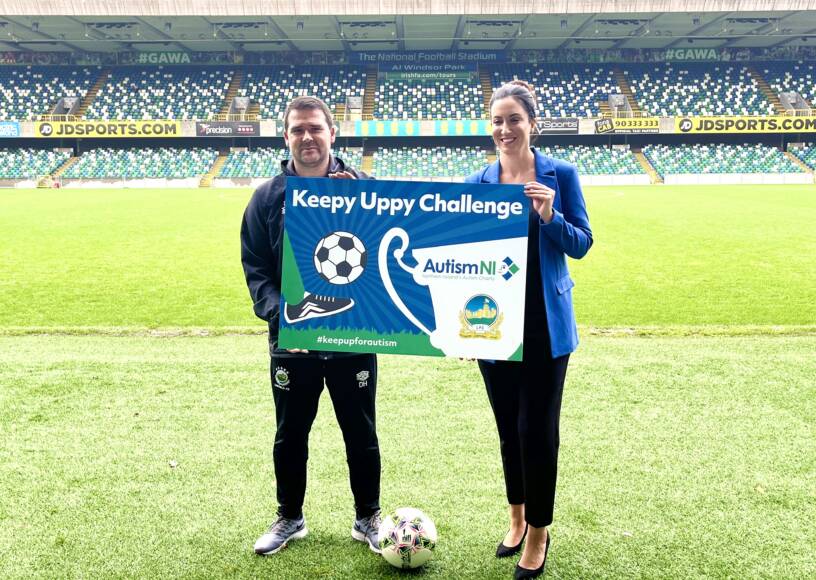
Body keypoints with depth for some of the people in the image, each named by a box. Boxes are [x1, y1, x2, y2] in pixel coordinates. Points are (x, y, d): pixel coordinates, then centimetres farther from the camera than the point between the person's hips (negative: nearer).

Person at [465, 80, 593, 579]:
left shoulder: (560, 175, -3)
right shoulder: (478, 183, 3)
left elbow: (581, 244, -4)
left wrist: (550, 217, -21)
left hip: (545, 322, -3)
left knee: (537, 427, 1)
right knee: (508, 425, 14)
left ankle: (539, 532, 22)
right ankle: (517, 516, 35)